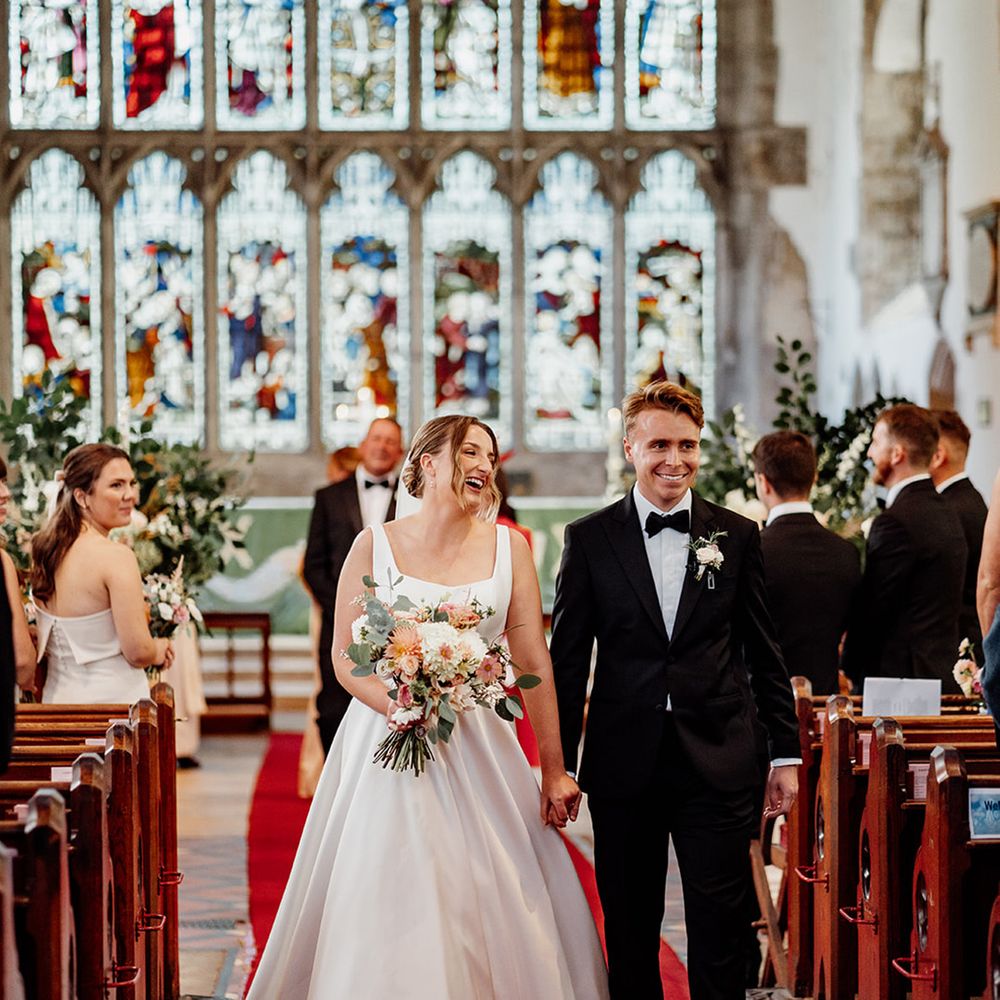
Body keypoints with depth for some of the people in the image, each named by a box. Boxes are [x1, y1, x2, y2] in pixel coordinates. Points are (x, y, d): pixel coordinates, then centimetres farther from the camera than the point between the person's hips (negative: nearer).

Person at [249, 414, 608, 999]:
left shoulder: (508, 547, 3)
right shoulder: (376, 545, -1)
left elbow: (534, 661, 1)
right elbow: (346, 657, -2)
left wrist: (554, 771, -2)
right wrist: (399, 708, -21)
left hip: (480, 748, 2)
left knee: (494, 912, 1)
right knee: (392, 916, -1)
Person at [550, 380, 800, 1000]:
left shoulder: (737, 536, 5)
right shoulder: (590, 540, 3)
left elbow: (765, 652, 8)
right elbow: (568, 659, 4)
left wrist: (786, 752, 6)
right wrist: (559, 764, 1)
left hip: (718, 763, 0)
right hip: (624, 764, 0)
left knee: (720, 933, 0)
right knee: (630, 935, 9)